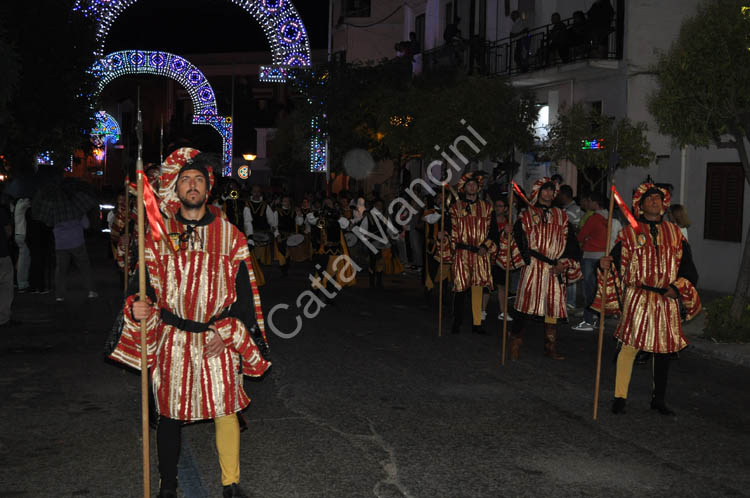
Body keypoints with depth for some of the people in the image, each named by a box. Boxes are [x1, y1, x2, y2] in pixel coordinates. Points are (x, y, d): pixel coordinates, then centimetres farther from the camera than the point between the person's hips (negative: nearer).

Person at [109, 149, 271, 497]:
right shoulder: (159, 234, 3)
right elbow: (145, 281, 4)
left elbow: (243, 289, 2)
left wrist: (227, 332, -7)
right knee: (170, 413, 11)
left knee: (226, 410, -1)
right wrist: (136, 308, -18)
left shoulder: (229, 234, 2)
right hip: (172, 339, 1)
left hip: (219, 339, 0)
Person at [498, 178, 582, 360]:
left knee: (553, 307, 5)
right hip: (533, 267, -3)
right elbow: (517, 238, 3)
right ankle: (515, 343, 6)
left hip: (555, 269, 3)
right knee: (526, 305, -8)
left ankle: (551, 347, 14)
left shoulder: (561, 216, 14)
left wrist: (563, 264, -2)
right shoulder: (526, 215, 7)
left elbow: (570, 243, 10)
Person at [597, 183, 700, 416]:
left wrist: (677, 287, -4)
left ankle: (659, 399, 22)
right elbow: (618, 263, -2)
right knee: (630, 345, -8)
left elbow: (688, 266, 11)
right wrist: (606, 264, -24)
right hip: (638, 298, -3)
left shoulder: (675, 233, 12)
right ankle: (620, 397, 4)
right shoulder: (629, 232, 4)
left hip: (667, 300, 3)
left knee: (664, 349, 8)